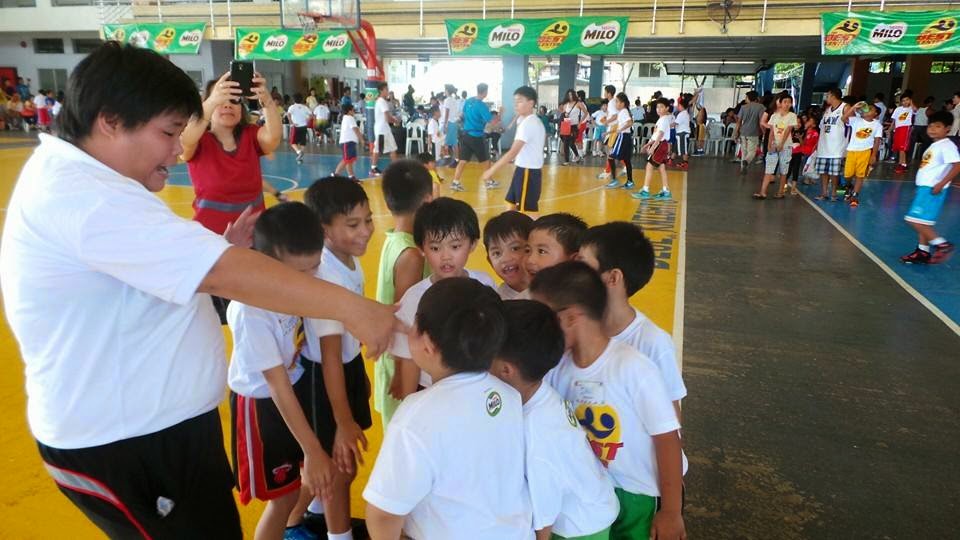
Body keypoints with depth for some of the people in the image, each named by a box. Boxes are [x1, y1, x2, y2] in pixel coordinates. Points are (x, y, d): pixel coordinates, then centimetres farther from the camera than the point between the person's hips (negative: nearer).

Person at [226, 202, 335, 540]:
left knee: (316, 475, 24)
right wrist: (313, 450, -26)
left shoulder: (293, 279, -18)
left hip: (298, 382, 6)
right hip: (263, 402, -6)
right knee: (284, 497, 9)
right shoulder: (251, 310, -33)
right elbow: (277, 384, -28)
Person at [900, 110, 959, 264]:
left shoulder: (947, 146, -12)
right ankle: (922, 252, 19)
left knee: (916, 220, -15)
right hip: (925, 188, 10)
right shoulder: (934, 146, 17)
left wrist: (941, 184, -23)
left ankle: (941, 244, -7)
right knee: (922, 222, 13)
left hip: (932, 189, -10)